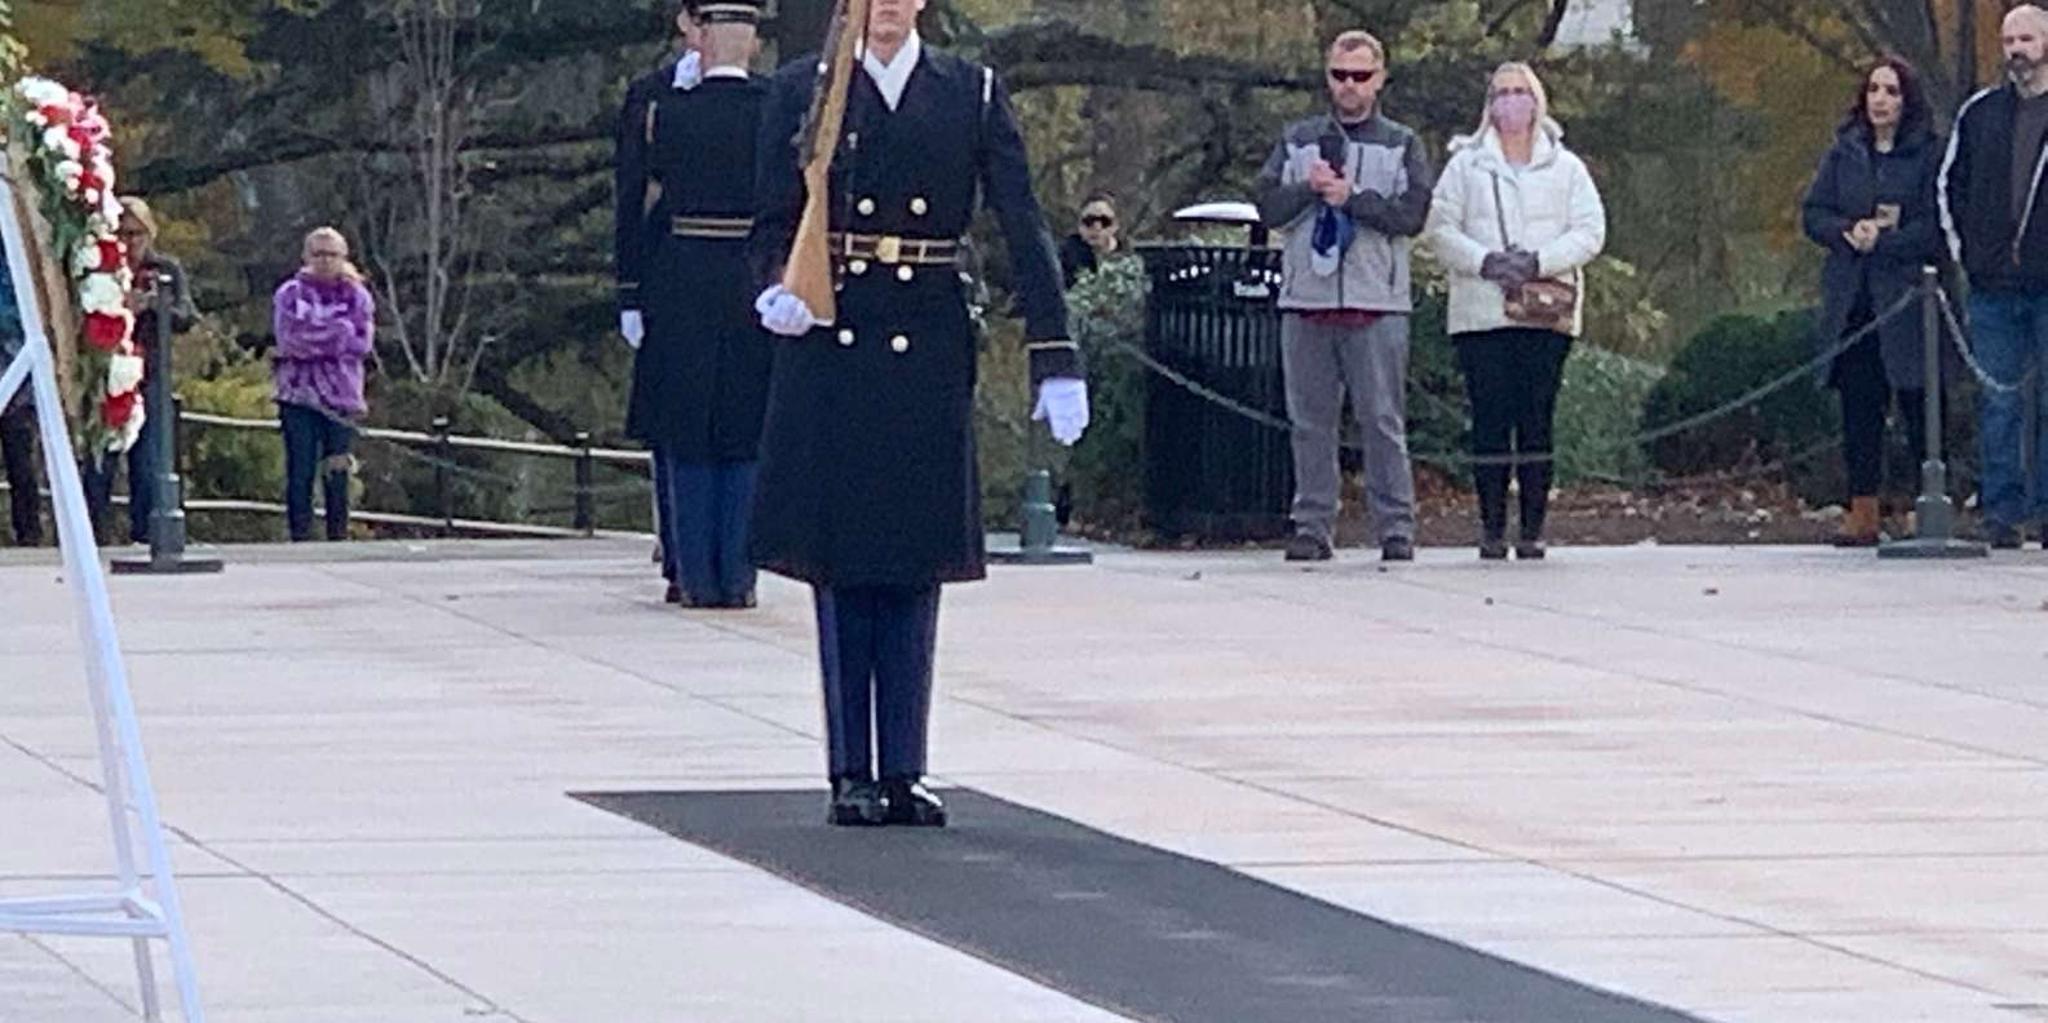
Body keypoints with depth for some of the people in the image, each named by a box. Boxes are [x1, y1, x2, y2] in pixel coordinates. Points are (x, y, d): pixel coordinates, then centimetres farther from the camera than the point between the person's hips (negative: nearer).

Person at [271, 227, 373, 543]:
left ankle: (338, 537, 6)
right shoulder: (290, 294, 6)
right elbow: (291, 338, -7)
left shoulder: (357, 297, 10)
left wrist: (314, 340, -7)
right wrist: (340, 332, -6)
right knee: (300, 471, -6)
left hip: (341, 396, 1)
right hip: (299, 395, -1)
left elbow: (362, 344, -1)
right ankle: (300, 537, -5)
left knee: (337, 472, 2)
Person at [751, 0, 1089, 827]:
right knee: (842, 563, 1)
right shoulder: (802, 92, 4)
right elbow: (775, 224, 4)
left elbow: (1024, 226, 0)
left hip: (927, 354, 1)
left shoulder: (973, 95, 5)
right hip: (830, 349, -1)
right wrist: (780, 292, -19)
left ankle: (903, 772, 8)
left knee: (915, 565, 3)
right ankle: (851, 772, 7)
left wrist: (1055, 358, -8)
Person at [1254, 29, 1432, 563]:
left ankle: (1396, 528, -3)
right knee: (1310, 421, 3)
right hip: (1306, 299, 2)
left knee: (1382, 420, -5)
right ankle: (1312, 526, 7)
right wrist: (1310, 188, -10)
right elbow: (1269, 207, 6)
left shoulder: (1401, 145, 9)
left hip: (1376, 303, -2)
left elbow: (1411, 214, -4)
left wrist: (1351, 197, -11)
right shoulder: (1298, 141, 16)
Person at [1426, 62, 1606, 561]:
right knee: (1490, 421, -4)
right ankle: (1492, 528, -2)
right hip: (1481, 310, 0)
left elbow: (1590, 232, 4)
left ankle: (1533, 529, 0)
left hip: (1546, 313, 0)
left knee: (1537, 421, -3)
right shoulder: (1466, 165, 11)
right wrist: (1485, 262, -13)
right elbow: (1442, 228, 4)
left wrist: (1538, 261, -11)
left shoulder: (1565, 167, 12)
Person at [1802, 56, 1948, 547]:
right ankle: (1863, 512, 6)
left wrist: (1882, 241, -12)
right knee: (1858, 406, 3)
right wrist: (1851, 231, -8)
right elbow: (1813, 213, 10)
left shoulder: (1929, 155, 0)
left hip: (1907, 298, -4)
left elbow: (1935, 227, -7)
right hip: (1851, 299, 4)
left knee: (1918, 405, -6)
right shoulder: (1844, 153, 14)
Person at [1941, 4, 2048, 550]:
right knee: (1999, 402, 2)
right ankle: (2003, 508, 5)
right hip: (1993, 284, 2)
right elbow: (1950, 186, 18)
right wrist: (1964, 249, 8)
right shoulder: (1980, 113, 10)